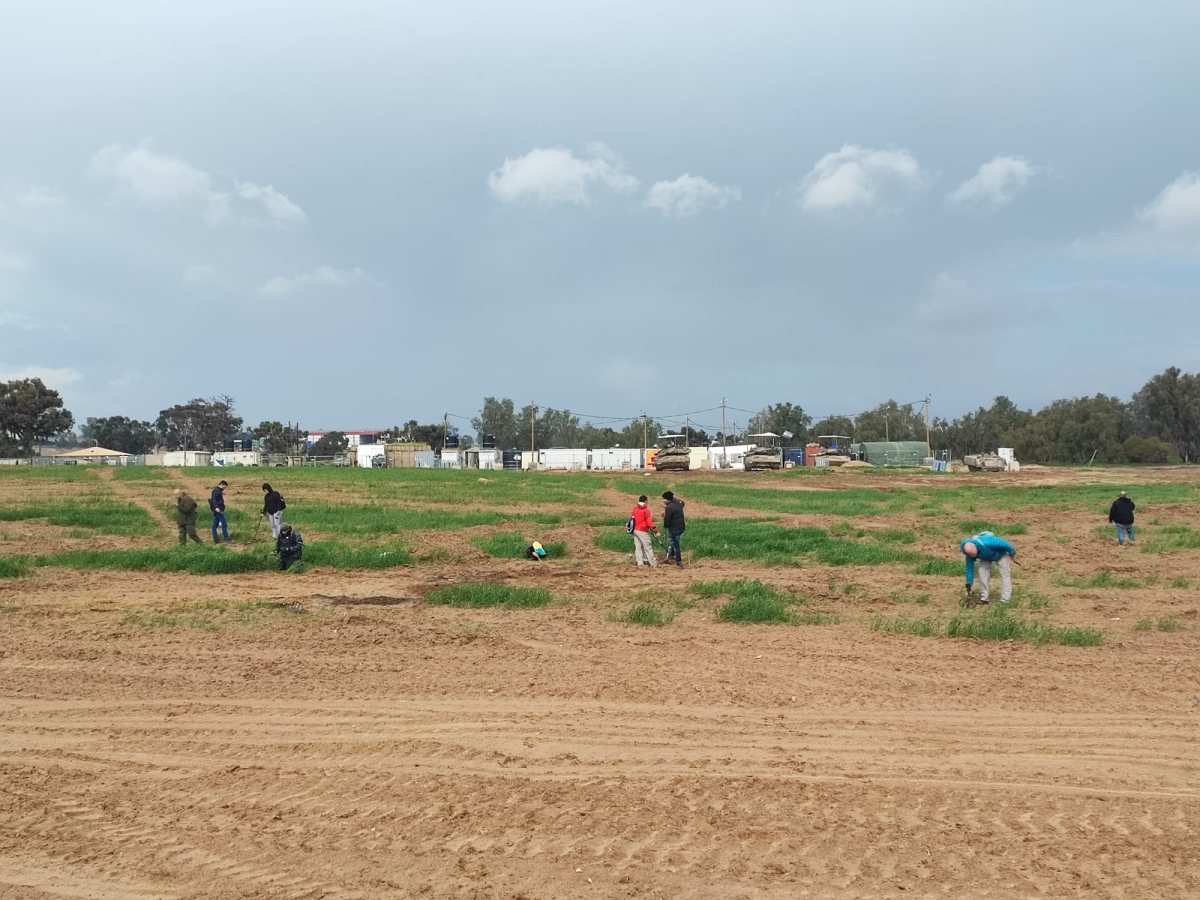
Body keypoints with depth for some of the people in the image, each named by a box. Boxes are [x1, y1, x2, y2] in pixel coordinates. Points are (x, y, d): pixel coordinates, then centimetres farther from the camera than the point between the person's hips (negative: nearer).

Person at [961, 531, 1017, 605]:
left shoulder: (986, 542, -45)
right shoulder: (970, 553, -26)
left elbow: (1003, 543, -31)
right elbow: (969, 569, -15)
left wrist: (1012, 553, -13)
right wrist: (968, 587, -13)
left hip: (1000, 554, -4)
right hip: (986, 558, 4)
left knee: (1005, 574, -9)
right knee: (982, 572, -12)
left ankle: (1005, 600, -9)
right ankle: (984, 598, -3)